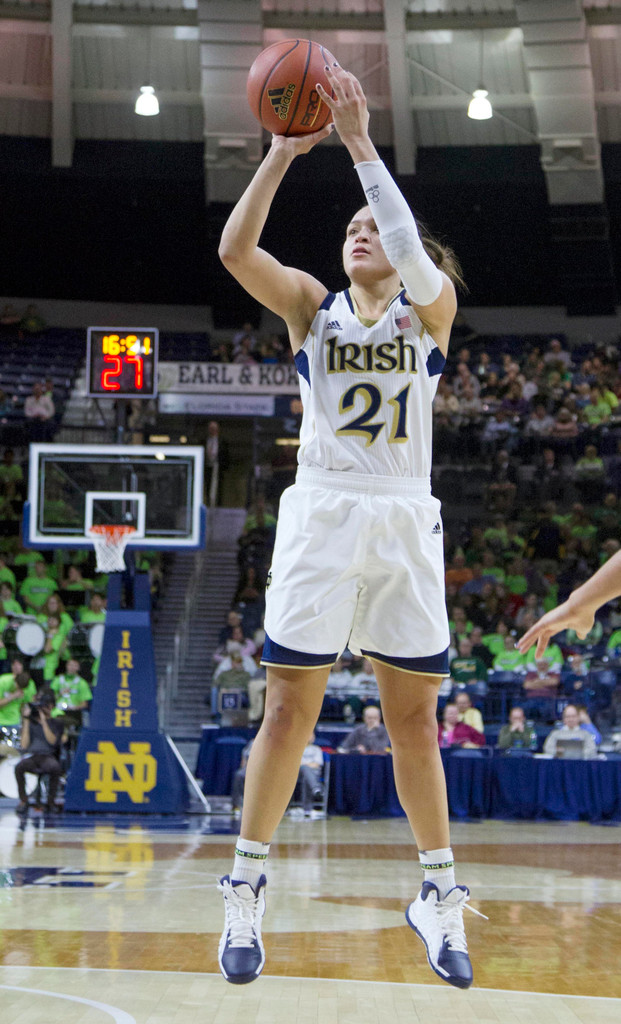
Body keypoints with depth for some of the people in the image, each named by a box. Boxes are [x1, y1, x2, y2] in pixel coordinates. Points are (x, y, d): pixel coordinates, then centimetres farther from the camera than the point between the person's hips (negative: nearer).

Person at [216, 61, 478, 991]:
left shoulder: (431, 310, 5)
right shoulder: (312, 305, 8)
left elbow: (413, 252, -18)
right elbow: (235, 250, -10)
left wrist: (359, 142, -19)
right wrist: (284, 151, -16)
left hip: (405, 522, 0)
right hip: (322, 516, 0)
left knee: (414, 715, 5)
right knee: (290, 707, -3)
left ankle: (440, 895, 16)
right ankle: (246, 890, 6)